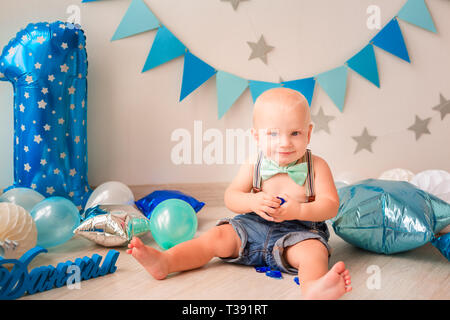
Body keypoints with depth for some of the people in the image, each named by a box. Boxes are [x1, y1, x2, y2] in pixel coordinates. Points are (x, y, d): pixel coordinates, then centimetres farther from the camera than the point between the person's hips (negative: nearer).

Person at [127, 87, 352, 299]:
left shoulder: (316, 166, -6)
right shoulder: (253, 165, -2)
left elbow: (330, 205, -9)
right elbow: (230, 197, -1)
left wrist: (298, 210, -28)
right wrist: (253, 202, -24)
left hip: (298, 230, -3)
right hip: (253, 226, 3)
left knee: (313, 249, -33)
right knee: (217, 236, -12)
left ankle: (313, 288, -64)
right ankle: (164, 262, -19)